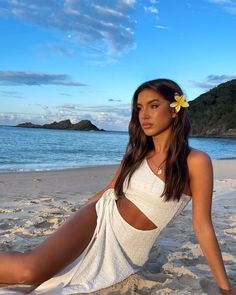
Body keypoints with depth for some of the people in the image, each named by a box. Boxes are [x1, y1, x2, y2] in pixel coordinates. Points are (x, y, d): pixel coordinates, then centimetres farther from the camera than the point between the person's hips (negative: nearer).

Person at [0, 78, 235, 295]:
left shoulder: (194, 161, -13)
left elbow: (202, 226, -8)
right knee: (29, 271, -25)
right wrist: (68, 222, 23)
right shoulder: (136, 153, 3)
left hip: (127, 252, -2)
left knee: (32, 274, -18)